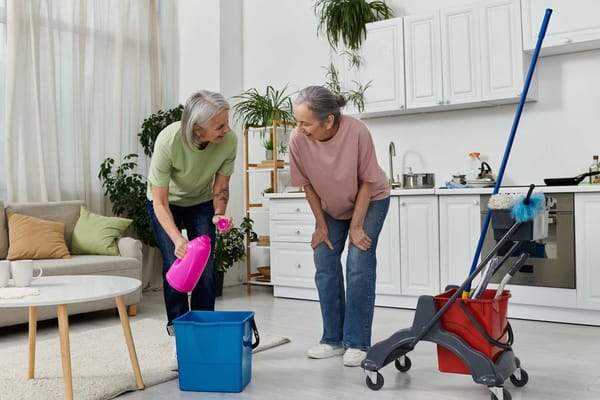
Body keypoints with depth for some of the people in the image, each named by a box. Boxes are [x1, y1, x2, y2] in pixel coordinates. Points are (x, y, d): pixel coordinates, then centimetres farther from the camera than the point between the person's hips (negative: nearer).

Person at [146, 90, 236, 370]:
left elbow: (221, 185, -12)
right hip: (166, 202, -2)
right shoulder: (168, 140, -37)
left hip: (201, 203, 2)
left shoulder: (229, 140, -30)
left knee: (206, 267, -6)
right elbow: (160, 202, -30)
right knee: (174, 265, -12)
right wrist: (177, 239, -43)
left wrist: (219, 214, -31)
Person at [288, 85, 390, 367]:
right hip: (331, 206, 4)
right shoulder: (297, 139, -27)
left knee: (359, 266, -12)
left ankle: (357, 343, -1)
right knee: (325, 266, -1)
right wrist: (321, 226, -7)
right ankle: (333, 339, 12)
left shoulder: (356, 132, -34)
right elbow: (308, 185, -11)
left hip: (370, 201, -3)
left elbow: (367, 182, -20)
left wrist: (356, 227, -17)